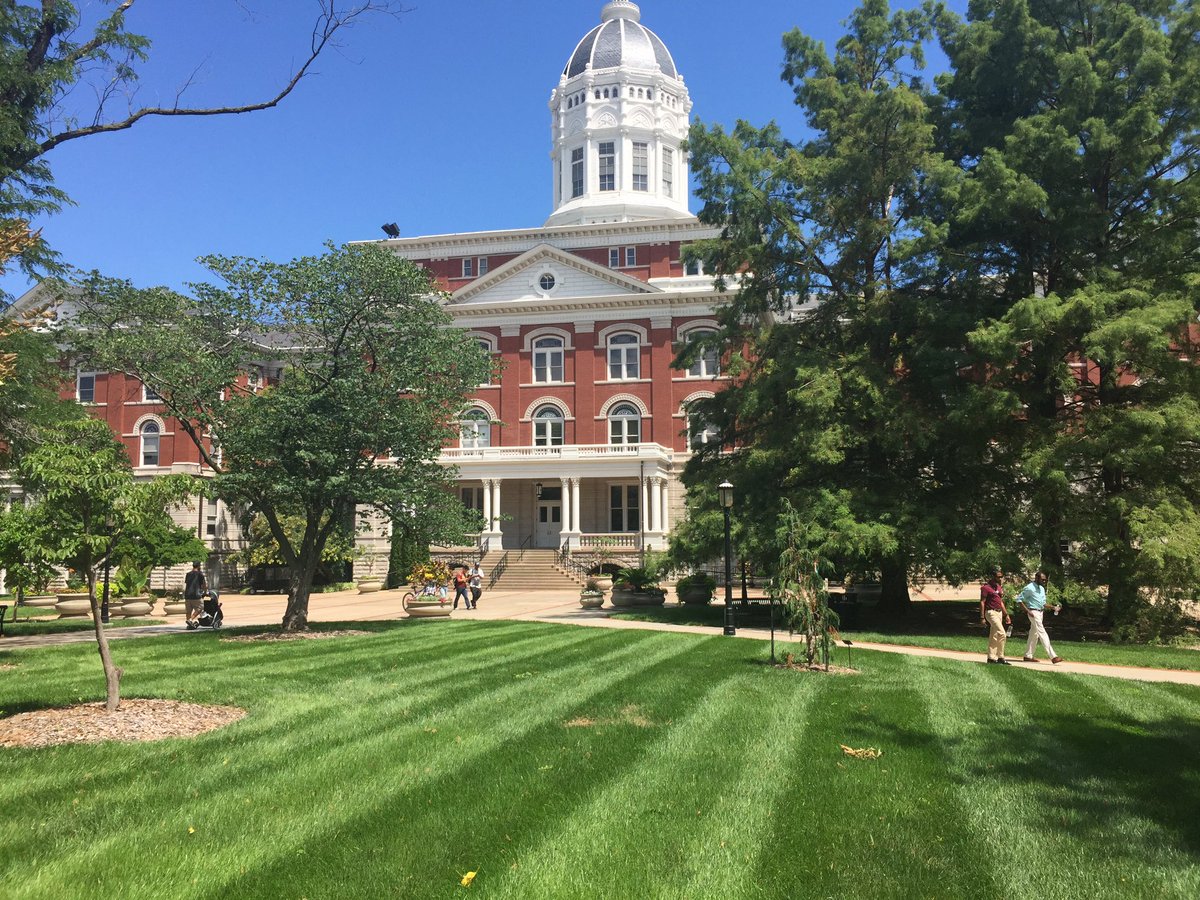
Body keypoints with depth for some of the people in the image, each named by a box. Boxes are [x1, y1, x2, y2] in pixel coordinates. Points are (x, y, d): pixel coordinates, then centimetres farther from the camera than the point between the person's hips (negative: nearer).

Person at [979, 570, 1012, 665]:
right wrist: (982, 617, -16)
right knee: (1002, 634, -15)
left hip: (999, 612, 9)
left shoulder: (999, 587, 15)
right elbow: (982, 602, -12)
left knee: (994, 636, 10)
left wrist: (1006, 615, 18)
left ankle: (991, 658, 13)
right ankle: (1000, 657, -9)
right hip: (991, 612, -9)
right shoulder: (986, 588, -11)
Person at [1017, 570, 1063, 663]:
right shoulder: (1029, 588, -13)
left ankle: (1028, 655, 18)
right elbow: (1019, 599, -13)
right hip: (1033, 613, -9)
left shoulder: (1042, 588, 14)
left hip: (1040, 612, 9)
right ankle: (1053, 656, -19)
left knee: (1034, 634, 11)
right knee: (1042, 633, -13)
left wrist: (1053, 607, 5)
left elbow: (1043, 603, 21)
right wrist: (1027, 610, -19)